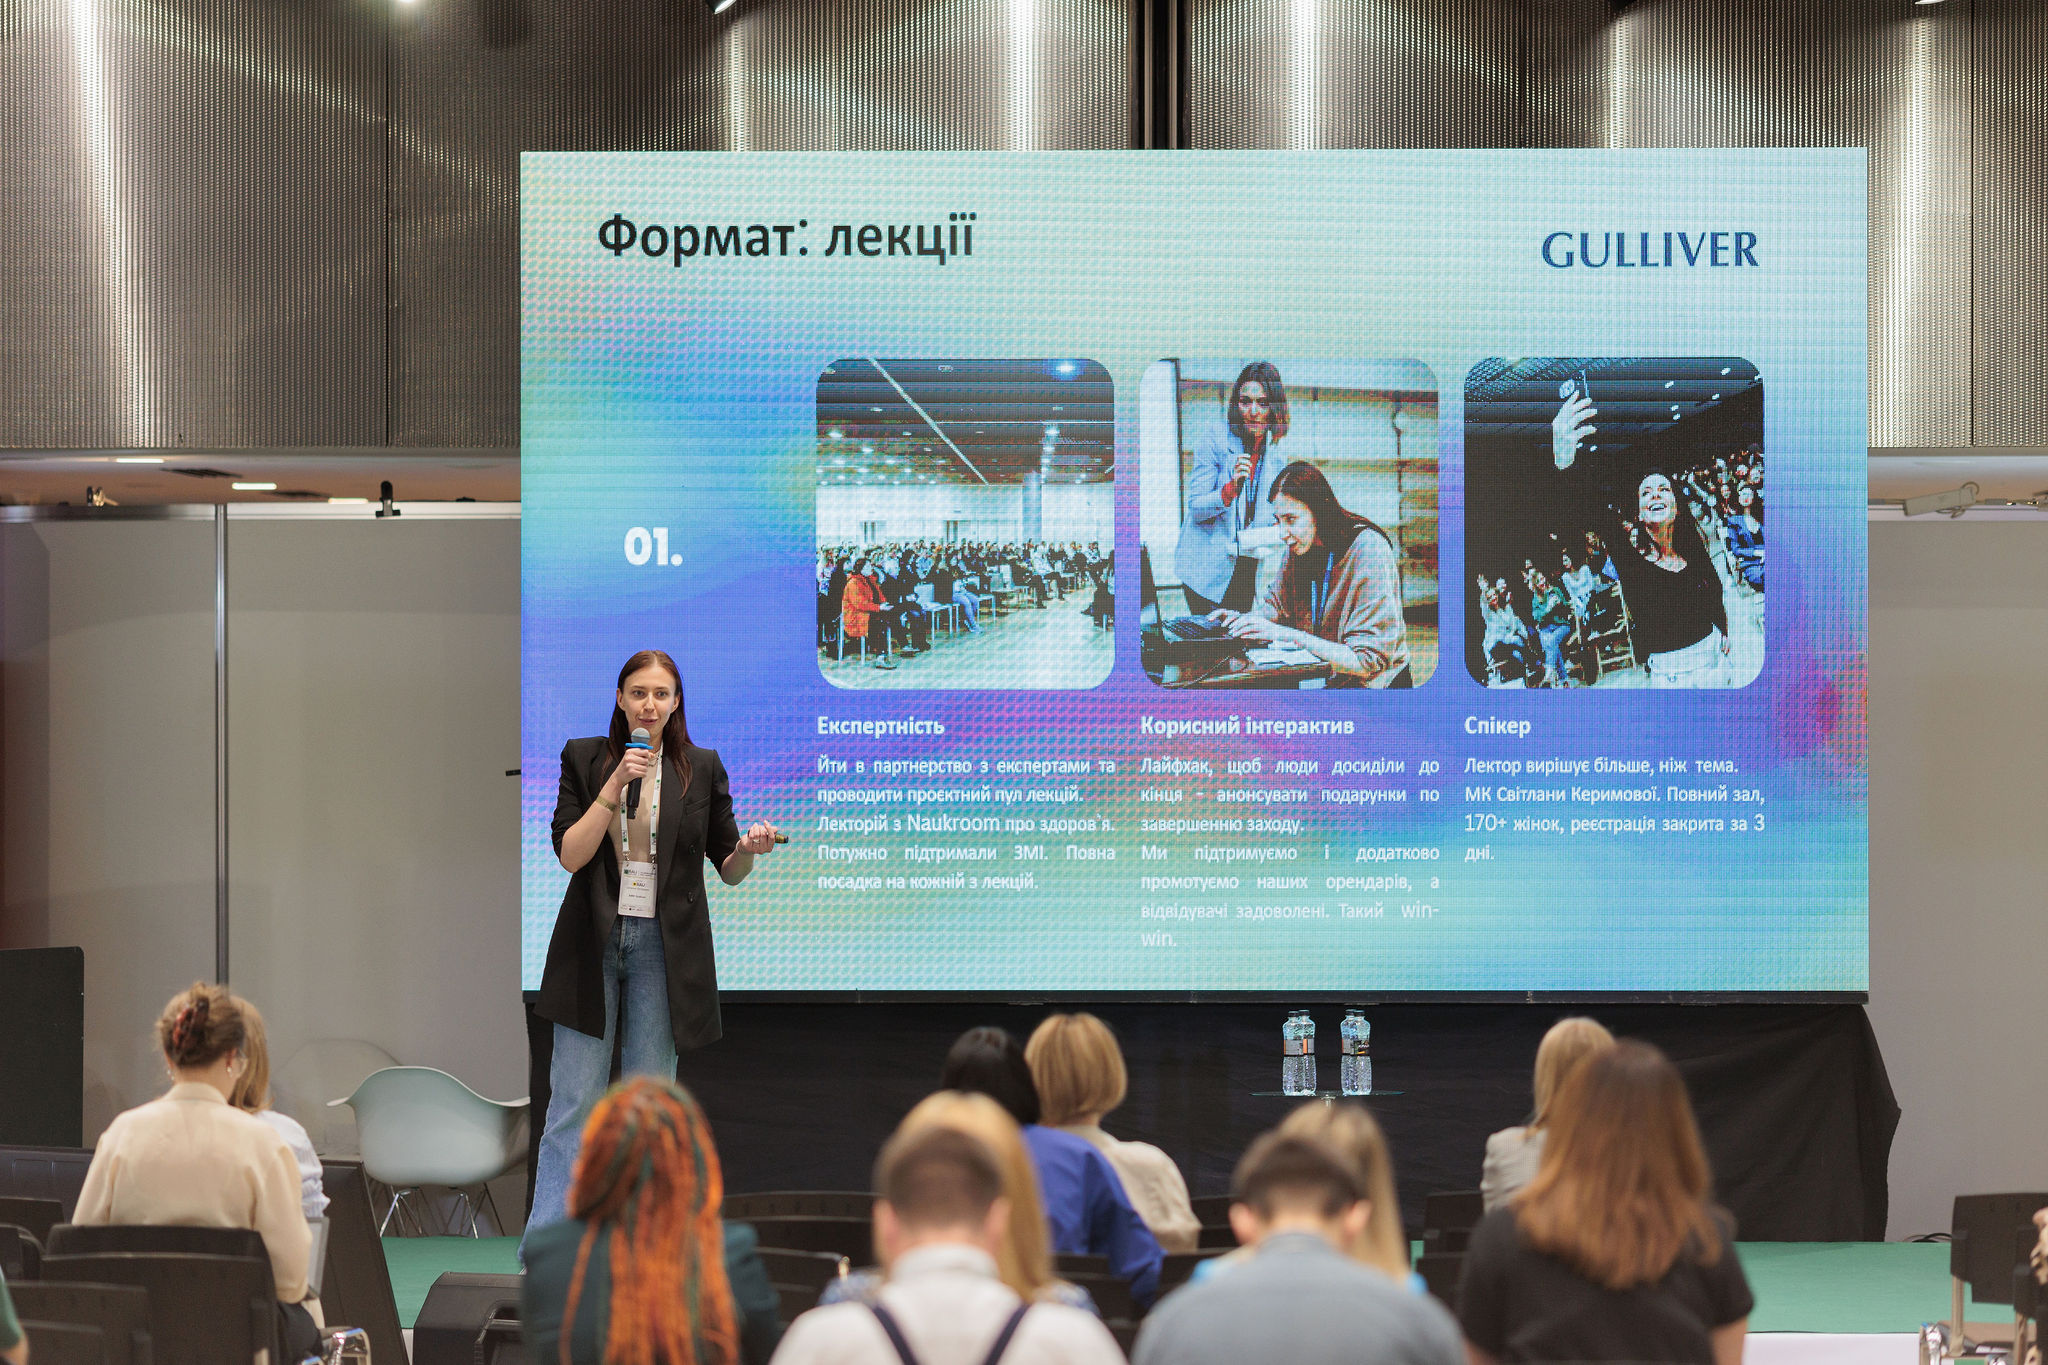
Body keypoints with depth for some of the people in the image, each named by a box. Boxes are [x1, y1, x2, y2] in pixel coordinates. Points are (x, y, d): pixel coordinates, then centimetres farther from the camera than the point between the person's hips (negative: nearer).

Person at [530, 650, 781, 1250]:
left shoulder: (702, 768, 6)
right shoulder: (584, 758, 4)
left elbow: (728, 869, 9)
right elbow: (570, 854, -7)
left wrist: (748, 849, -13)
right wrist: (616, 784, -15)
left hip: (665, 947, 1)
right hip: (592, 944, -1)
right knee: (573, 1105, -4)